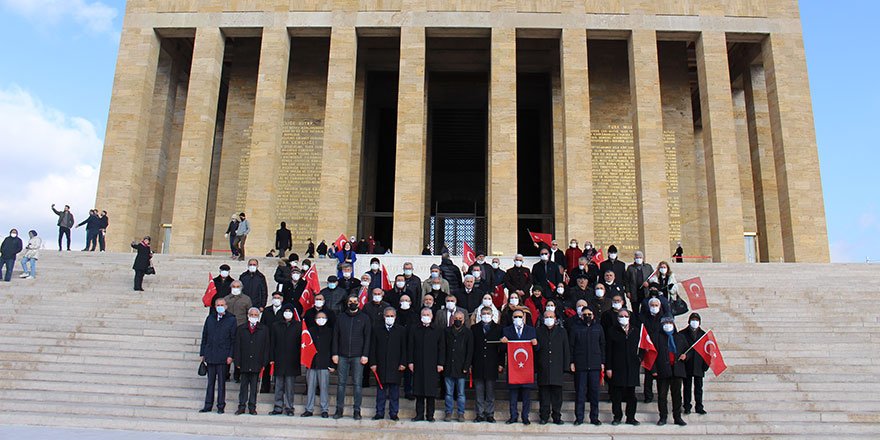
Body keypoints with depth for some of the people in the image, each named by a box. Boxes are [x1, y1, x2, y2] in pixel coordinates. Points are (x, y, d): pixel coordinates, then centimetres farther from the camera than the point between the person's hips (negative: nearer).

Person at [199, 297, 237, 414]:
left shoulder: (231, 320, -1)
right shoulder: (210, 318, 10)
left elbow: (233, 340, -2)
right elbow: (204, 336, 13)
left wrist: (230, 356, -9)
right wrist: (202, 353, 9)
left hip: (223, 356, -3)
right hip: (210, 355, 3)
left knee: (221, 382, 2)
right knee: (210, 381, 10)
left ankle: (221, 406, 8)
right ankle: (208, 405, 16)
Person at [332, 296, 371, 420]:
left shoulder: (364, 318, 5)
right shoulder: (341, 317, 10)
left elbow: (367, 337, 2)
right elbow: (335, 336, 9)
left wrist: (365, 355, -6)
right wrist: (335, 353, 1)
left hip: (358, 357, -2)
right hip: (343, 356, 2)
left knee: (357, 383, 0)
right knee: (341, 383, 4)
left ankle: (357, 411, 5)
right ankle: (339, 410, 10)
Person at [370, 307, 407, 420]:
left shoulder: (401, 330, 6)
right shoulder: (377, 329, 8)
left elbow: (404, 348, 5)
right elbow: (373, 347, 6)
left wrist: (403, 363, -3)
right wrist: (373, 363, -1)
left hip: (396, 365, -1)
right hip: (381, 364, 1)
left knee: (394, 389, 2)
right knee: (381, 389, 5)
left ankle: (393, 413, 10)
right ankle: (379, 413, 13)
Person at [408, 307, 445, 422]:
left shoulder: (438, 331, 7)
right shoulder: (414, 330, 11)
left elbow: (442, 348, 5)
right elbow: (410, 347, 8)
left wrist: (440, 363, -2)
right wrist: (410, 362, 0)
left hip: (432, 366, -1)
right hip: (418, 366, 1)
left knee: (431, 391, 0)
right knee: (419, 392, 2)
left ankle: (430, 415, 8)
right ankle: (419, 414, 10)